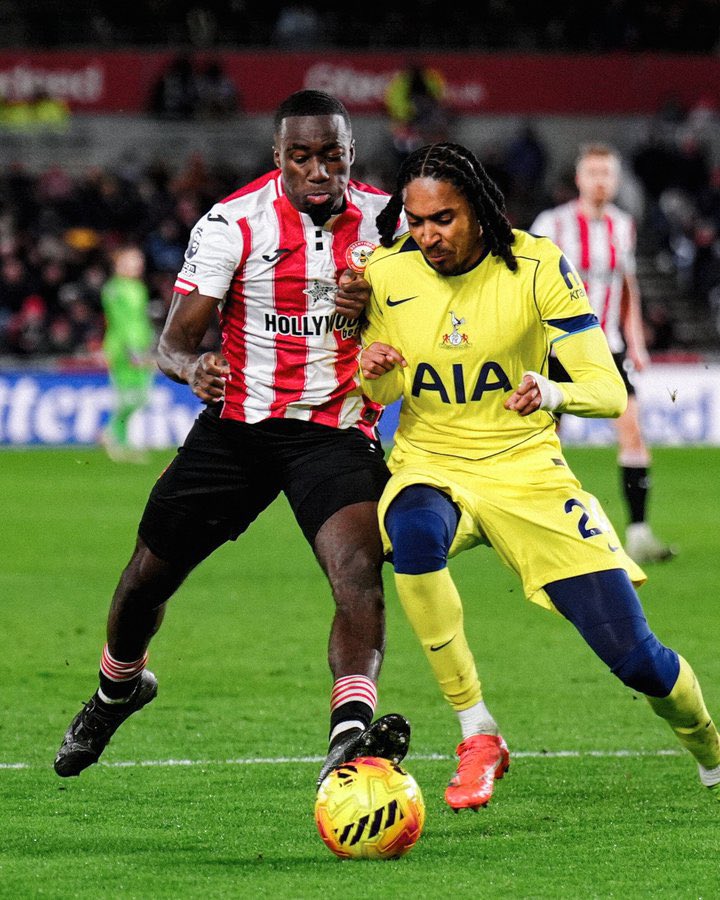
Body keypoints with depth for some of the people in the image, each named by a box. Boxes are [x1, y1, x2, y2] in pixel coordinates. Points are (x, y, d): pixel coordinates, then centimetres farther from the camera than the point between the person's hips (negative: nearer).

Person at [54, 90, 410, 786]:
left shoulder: (384, 217, -2)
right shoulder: (233, 224, -10)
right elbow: (173, 343, -11)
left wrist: (372, 306, -15)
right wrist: (194, 369, -36)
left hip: (338, 433, 0)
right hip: (238, 421, 0)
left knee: (359, 569, -27)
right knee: (148, 575, 10)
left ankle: (348, 741, -41)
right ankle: (117, 687, 42)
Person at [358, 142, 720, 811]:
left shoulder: (536, 266, -12)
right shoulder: (386, 273, -5)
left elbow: (610, 392, -15)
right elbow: (376, 397, 7)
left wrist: (549, 392, -38)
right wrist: (373, 372, -18)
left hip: (525, 472, -1)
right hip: (430, 467, 1)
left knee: (634, 655, -7)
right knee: (415, 534, -38)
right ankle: (477, 738, -26)